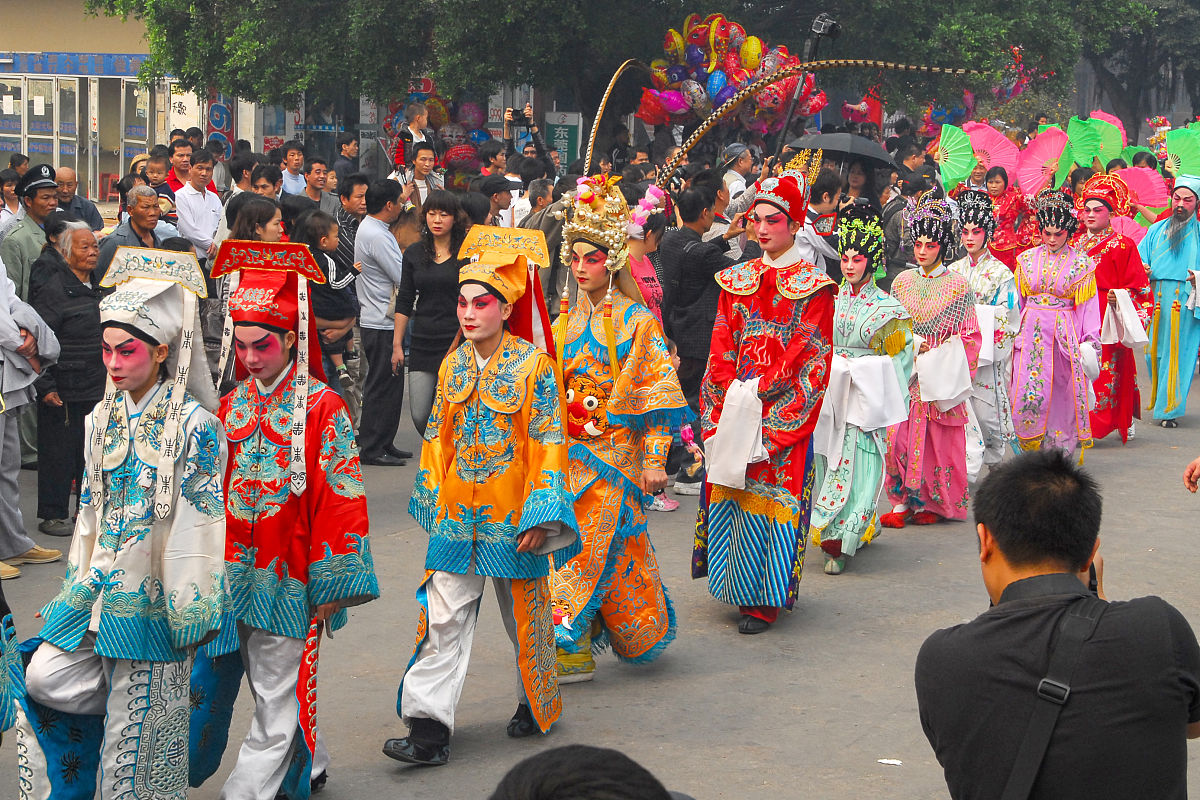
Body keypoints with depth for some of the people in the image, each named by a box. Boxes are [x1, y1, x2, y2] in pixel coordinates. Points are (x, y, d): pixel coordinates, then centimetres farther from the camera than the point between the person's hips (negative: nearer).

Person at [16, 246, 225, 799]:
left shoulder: (193, 424, -12)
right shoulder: (103, 420, 9)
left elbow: (202, 519, -13)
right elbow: (91, 508, 15)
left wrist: (195, 608, -13)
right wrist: (75, 589, 15)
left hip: (154, 588, -6)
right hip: (103, 582, 6)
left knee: (138, 718, 0)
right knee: (46, 678, -4)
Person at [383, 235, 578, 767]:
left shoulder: (533, 366, -8)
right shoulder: (453, 365, 6)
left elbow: (548, 444, -10)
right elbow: (438, 438, 13)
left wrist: (538, 517, -14)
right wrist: (431, 500, 11)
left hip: (513, 518, -4)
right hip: (456, 517, 4)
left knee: (525, 614, 12)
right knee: (443, 618, -2)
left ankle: (536, 704, 33)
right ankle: (429, 728, -3)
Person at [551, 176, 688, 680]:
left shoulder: (636, 321, -7)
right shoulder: (567, 321, 10)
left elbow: (660, 392, -9)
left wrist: (655, 459, -12)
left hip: (615, 449, -6)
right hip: (571, 450, 6)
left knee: (589, 547, -9)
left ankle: (571, 648, -3)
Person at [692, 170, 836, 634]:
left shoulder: (812, 286, -1)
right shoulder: (736, 281, 13)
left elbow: (811, 353, -8)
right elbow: (722, 347, 10)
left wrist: (758, 390, -14)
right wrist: (730, 393, -5)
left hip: (784, 409, -4)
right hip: (735, 410, 4)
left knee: (774, 493, -5)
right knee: (732, 493, 4)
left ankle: (764, 600, 0)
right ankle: (738, 588, 15)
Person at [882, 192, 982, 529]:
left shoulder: (958, 285, 0)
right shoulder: (902, 281, 10)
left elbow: (969, 336, 1)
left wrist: (938, 353, -11)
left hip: (940, 375, -2)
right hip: (906, 372, 2)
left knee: (938, 440, -1)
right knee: (899, 434, -7)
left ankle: (935, 504, 11)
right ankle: (902, 502, -1)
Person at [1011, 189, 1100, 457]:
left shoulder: (1081, 263, 0)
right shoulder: (1027, 260, 7)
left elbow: (1087, 305, 1)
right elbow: (1016, 302, 12)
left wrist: (1090, 341, -3)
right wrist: (1013, 333, 8)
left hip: (1065, 334, -1)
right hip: (1031, 333, 2)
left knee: (1061, 396, 0)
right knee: (1030, 394, -7)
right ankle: (1034, 450, 7)